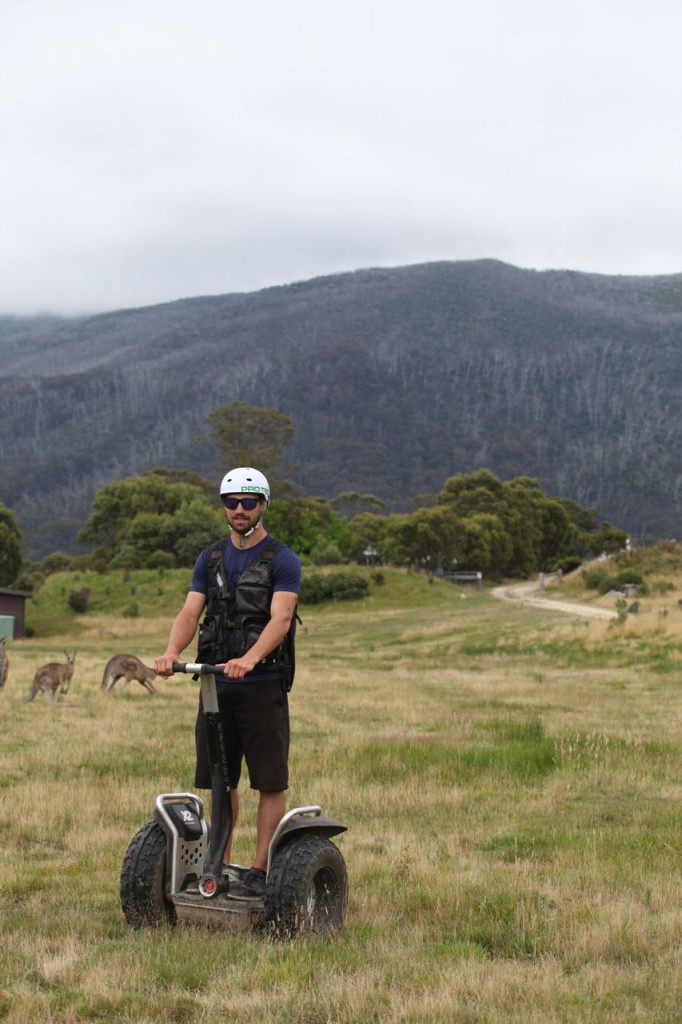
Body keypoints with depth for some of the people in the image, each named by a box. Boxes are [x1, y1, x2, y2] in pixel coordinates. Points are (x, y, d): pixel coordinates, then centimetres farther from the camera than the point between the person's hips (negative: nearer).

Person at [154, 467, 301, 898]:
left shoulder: (282, 560, -4)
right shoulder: (211, 559, 12)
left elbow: (280, 619, -18)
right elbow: (190, 612, 1)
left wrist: (249, 659, -36)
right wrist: (172, 651, -20)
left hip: (263, 686, -5)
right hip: (216, 685, 5)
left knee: (270, 782, -3)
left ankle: (261, 871, 1)